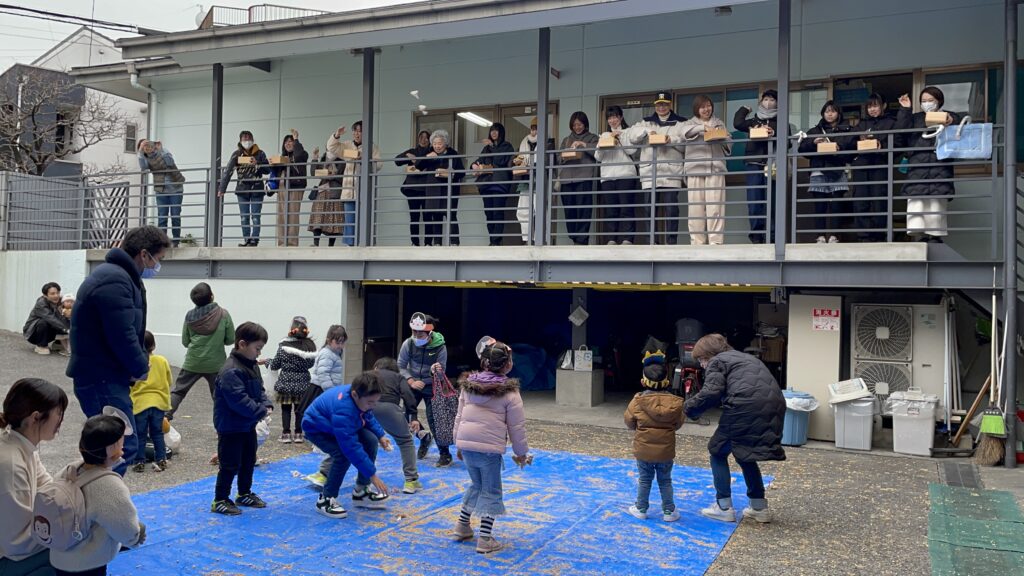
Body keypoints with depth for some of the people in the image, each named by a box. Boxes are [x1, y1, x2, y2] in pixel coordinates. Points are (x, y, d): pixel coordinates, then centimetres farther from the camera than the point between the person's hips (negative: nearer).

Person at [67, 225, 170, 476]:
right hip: (102, 379, -11)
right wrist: (141, 367, -8)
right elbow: (123, 335, -23)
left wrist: (140, 361, 4)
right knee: (123, 446, -11)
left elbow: (131, 330, 18)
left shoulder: (118, 276, 15)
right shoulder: (115, 281, -19)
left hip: (104, 376, 11)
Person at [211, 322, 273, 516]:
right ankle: (220, 500, 12)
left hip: (248, 425, 10)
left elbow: (259, 390, 14)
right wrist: (261, 411, -23)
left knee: (248, 461, 20)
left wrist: (267, 405, -5)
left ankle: (244, 494, 35)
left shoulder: (253, 365, 6)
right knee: (230, 465, -1)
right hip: (231, 427, -10)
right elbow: (239, 400, -30)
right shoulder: (231, 371, -25)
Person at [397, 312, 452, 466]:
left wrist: (424, 382, -25)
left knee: (433, 419, -8)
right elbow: (401, 366, -7)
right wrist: (411, 381, -19)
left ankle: (445, 454, 5)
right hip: (413, 386, 3)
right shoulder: (408, 343, -14)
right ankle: (424, 439, 28)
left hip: (431, 388, -3)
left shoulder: (440, 347, -20)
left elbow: (441, 371, -13)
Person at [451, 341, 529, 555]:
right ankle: (485, 539, 9)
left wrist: (459, 444, 22)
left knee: (477, 484, 25)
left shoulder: (468, 386, 7)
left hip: (466, 445, 5)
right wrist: (521, 453, 9)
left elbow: (459, 417, 12)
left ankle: (462, 527, 30)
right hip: (490, 448, -5)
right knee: (491, 491, 8)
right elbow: (517, 427, -3)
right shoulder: (509, 393, -8)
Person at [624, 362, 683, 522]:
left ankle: (641, 509, 24)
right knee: (665, 481, 15)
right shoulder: (675, 402, -10)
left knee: (644, 480, 15)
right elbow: (678, 424, 4)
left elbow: (629, 422, -1)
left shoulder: (637, 401, -13)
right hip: (666, 451, 1)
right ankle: (669, 511, 21)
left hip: (643, 450, -1)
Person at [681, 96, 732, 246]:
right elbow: (686, 132, -9)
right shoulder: (690, 123, 15)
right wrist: (703, 128, -23)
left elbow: (729, 146, 19)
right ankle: (697, 242, -2)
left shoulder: (719, 123, 21)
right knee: (695, 207, -5)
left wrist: (721, 138, -2)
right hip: (695, 170, -1)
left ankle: (716, 241, -8)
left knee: (715, 207, -8)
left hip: (716, 169, 1)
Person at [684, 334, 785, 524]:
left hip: (746, 408, -8)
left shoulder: (716, 361, 8)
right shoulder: (745, 357, 34)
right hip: (773, 407, 8)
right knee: (745, 454, 26)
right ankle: (759, 507, 27)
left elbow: (711, 392, -8)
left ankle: (724, 507, 11)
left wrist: (688, 408, 4)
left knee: (718, 451, 12)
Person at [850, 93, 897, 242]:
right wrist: (860, 140, -5)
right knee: (860, 203, -5)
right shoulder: (862, 124, 24)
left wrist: (882, 147, -18)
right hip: (861, 167, 3)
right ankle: (863, 237, -4)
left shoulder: (891, 123, 11)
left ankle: (878, 238, -1)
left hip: (880, 167, -3)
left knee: (878, 204, -7)